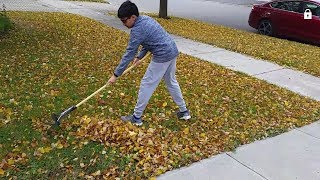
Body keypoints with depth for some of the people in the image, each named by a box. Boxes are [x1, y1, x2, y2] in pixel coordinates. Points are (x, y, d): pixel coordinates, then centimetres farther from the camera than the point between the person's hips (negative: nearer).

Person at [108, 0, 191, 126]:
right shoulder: (145, 19, 11)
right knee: (171, 82, 23)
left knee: (146, 85, 2)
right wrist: (139, 56, 15)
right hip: (173, 51, 9)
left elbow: (129, 54, -16)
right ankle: (184, 111, 33)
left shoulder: (137, 30, -17)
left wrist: (116, 75, -10)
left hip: (162, 56, -9)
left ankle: (136, 117, 13)